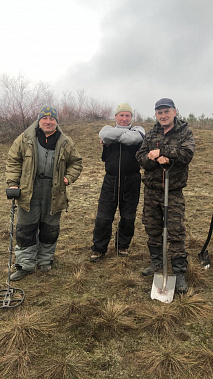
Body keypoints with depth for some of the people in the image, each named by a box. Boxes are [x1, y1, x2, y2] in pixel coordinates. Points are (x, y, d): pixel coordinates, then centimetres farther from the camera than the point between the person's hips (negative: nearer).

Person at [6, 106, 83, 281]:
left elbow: (76, 162, 13)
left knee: (50, 230, 12)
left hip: (54, 194, 1)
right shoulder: (25, 139, 1)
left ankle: (45, 261, 32)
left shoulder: (66, 143, 3)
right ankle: (25, 265, 21)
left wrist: (69, 177, -2)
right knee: (26, 230, 6)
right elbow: (13, 161, 5)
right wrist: (13, 183, -4)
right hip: (29, 193, -1)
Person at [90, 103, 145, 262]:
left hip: (131, 181, 0)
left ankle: (123, 246, 32)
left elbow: (134, 138, -19)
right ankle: (99, 249, 20)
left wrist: (113, 137, -8)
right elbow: (105, 134, -16)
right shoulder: (109, 128, 9)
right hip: (111, 180, 1)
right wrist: (125, 131, -10)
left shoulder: (138, 130, 6)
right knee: (103, 217, 3)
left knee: (128, 217, 11)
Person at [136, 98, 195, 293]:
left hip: (174, 191, -4)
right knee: (152, 229, 14)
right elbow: (141, 157, -1)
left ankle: (180, 273, 10)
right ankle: (156, 261, 34)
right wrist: (156, 159, -20)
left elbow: (187, 153, -19)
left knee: (176, 232, -2)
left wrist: (161, 151, -22)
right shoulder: (151, 134, 9)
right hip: (151, 190, 4)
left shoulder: (185, 132, -2)